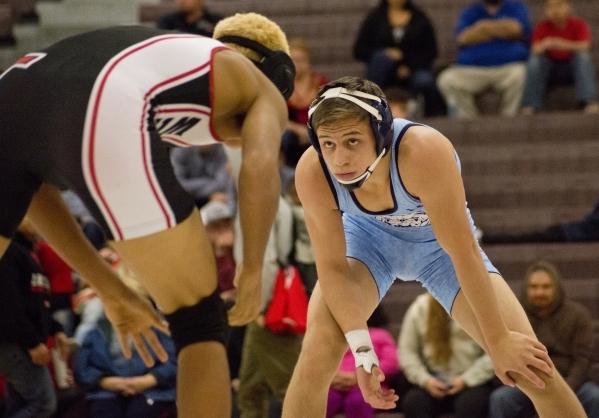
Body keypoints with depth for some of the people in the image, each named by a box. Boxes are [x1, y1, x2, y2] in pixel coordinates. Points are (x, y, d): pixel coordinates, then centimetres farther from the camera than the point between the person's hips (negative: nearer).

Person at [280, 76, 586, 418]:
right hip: (370, 237, 1)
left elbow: (463, 252, -32)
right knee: (318, 351, -21)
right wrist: (362, 351, -29)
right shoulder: (313, 173, -32)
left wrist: (499, 340, -24)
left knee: (530, 365, -10)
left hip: (440, 244, -1)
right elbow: (333, 267, -21)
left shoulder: (424, 152, -41)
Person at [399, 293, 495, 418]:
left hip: (472, 382, -2)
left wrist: (466, 380, -15)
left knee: (469, 405, -35)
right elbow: (407, 351, 5)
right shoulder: (420, 308, 4)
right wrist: (425, 379, -11)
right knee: (412, 403, -29)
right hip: (434, 383, 2)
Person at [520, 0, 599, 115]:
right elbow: (535, 50, -19)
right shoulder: (542, 28, -5)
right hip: (550, 70, 1)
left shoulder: (579, 24, -8)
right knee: (535, 59, -26)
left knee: (583, 55, -29)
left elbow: (584, 47, -24)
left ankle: (588, 103, -40)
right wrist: (544, 45, -44)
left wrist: (561, 44, -39)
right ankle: (530, 106, -32)